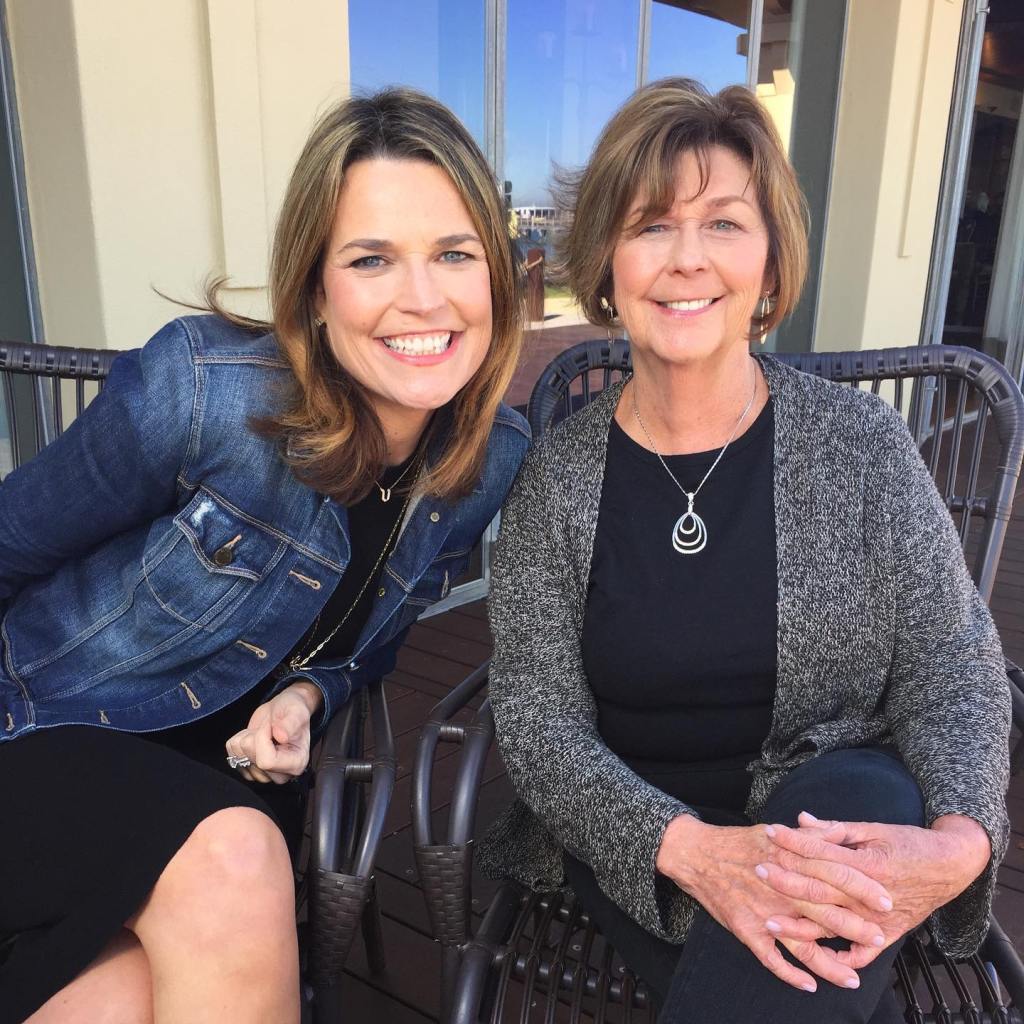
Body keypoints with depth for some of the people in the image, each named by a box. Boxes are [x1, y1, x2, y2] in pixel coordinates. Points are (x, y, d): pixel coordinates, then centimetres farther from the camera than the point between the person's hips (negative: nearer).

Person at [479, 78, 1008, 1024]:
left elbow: (951, 663, -3)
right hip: (638, 848, 0)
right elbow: (536, 714, -8)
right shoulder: (557, 476, -5)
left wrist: (961, 838, -23)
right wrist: (686, 845, -25)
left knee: (868, 798, -32)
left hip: (834, 812, 1)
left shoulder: (860, 442, -4)